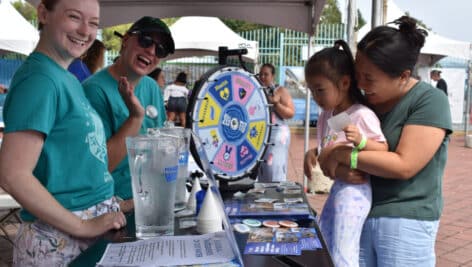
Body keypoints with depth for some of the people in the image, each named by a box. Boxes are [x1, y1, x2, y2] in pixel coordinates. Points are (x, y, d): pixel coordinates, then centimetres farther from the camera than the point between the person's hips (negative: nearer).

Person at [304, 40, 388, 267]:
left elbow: (383, 149, -16)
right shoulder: (327, 115, 6)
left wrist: (361, 140, -31)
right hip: (338, 185, 9)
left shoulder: (362, 115, -18)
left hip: (354, 189, -9)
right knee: (321, 245, 22)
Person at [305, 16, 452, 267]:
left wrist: (340, 154, -19)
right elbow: (336, 150, 9)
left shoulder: (429, 101, -12)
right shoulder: (364, 101, 5)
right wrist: (339, 169, -13)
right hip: (359, 213, 5)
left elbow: (404, 166, -21)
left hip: (406, 220, -5)